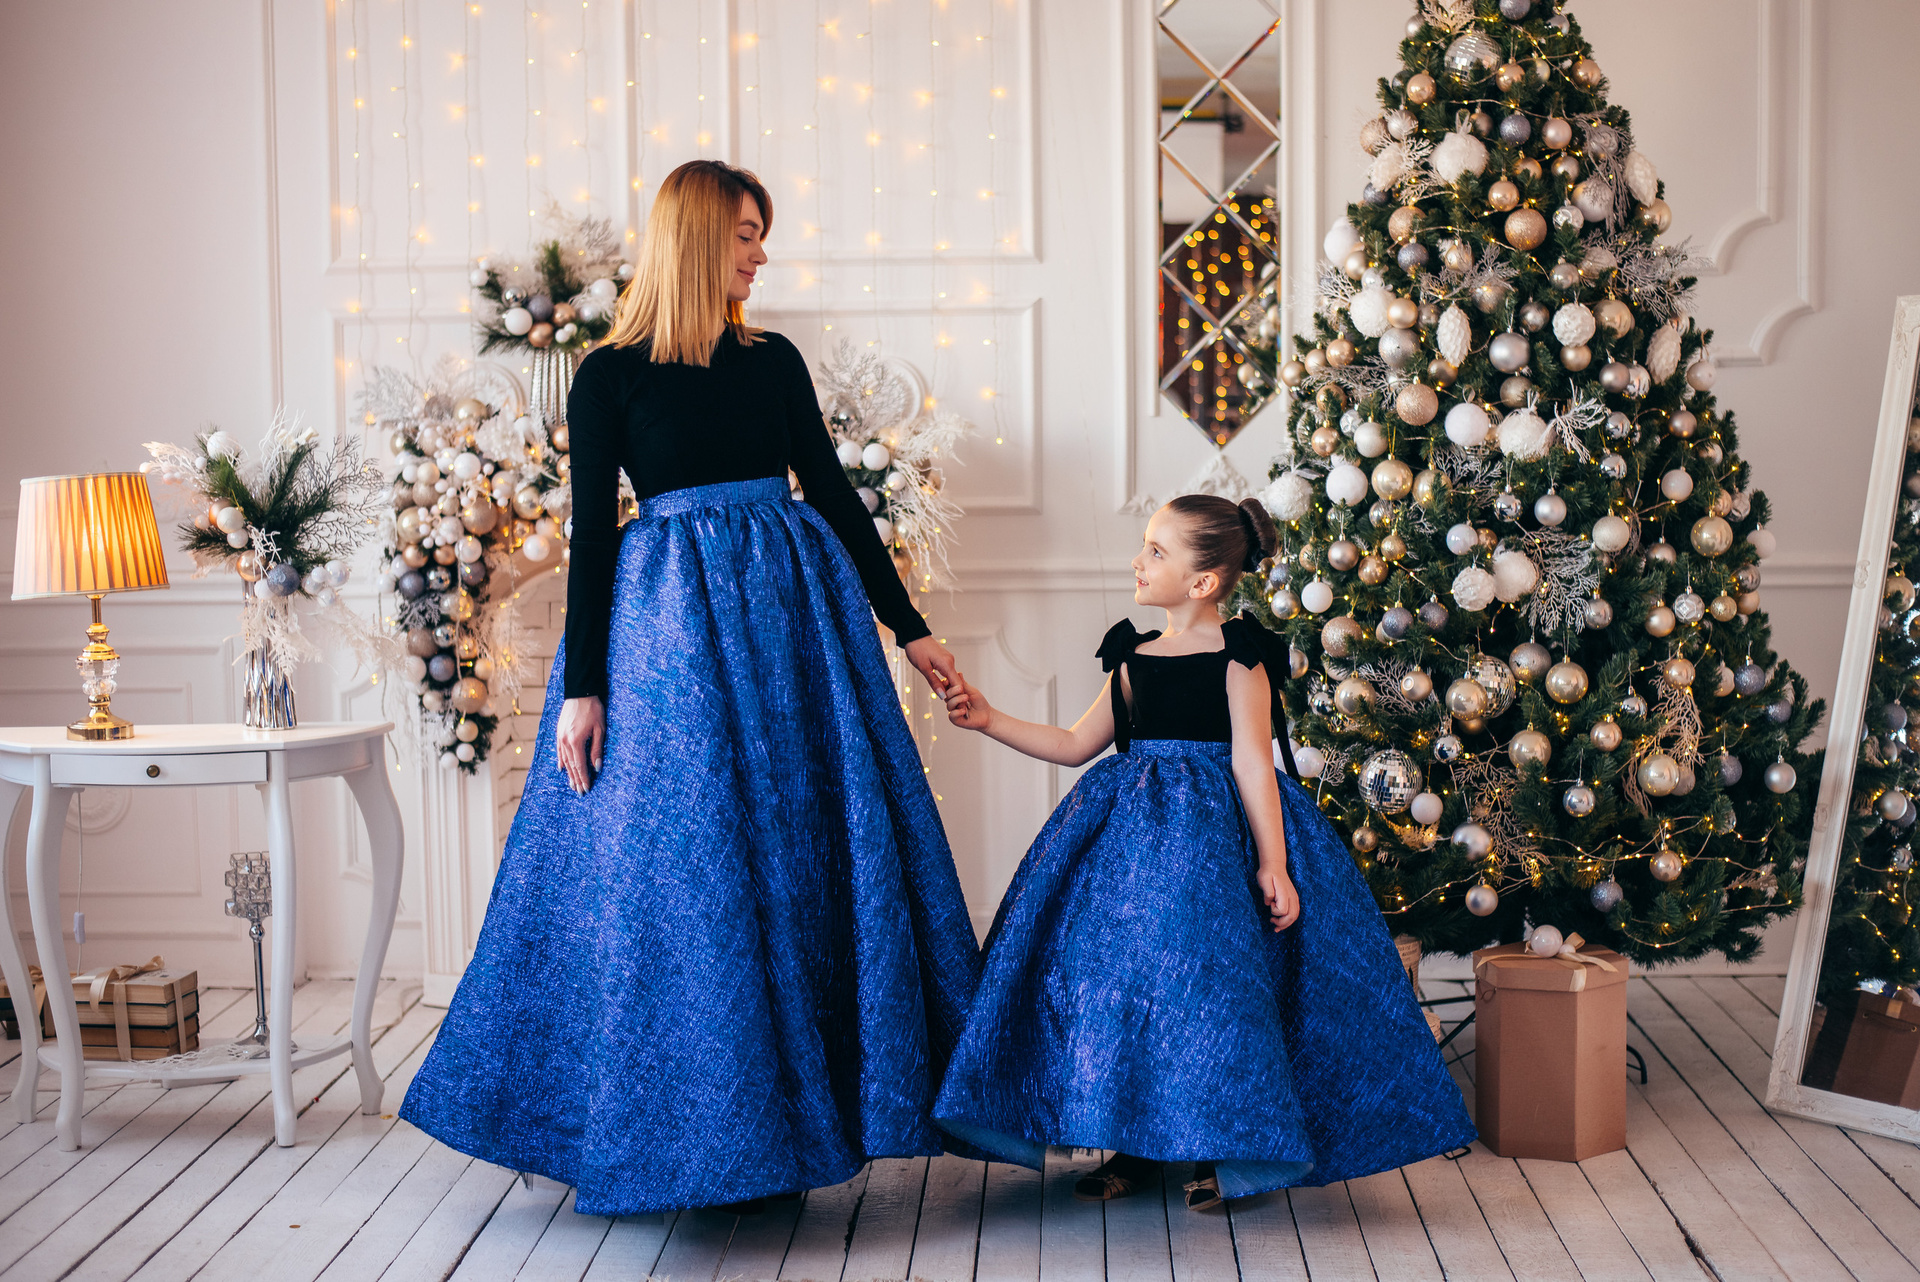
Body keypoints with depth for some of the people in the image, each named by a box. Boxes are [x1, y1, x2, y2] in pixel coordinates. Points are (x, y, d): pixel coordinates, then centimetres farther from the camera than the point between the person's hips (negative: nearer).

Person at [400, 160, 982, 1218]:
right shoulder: (610, 376, -1)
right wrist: (580, 688, -9)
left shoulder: (773, 361, 11)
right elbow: (592, 534, -3)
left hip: (795, 610, 4)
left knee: (799, 857, 4)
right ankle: (646, 1134, 11)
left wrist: (909, 631, 10)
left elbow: (835, 495, 13)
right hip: (670, 620, -4)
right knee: (673, 863, -2)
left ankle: (775, 1121, 15)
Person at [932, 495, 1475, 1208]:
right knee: (1114, 967, -1)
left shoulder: (1236, 655, -5)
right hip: (1134, 826, 6)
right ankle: (1135, 1146, 13)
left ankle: (1225, 1150, 9)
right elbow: (1076, 745, 18)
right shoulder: (1133, 657, 12)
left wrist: (1273, 864, -13)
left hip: (1216, 829, -6)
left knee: (1203, 971, -9)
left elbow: (1252, 762, -9)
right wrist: (989, 720, 12)